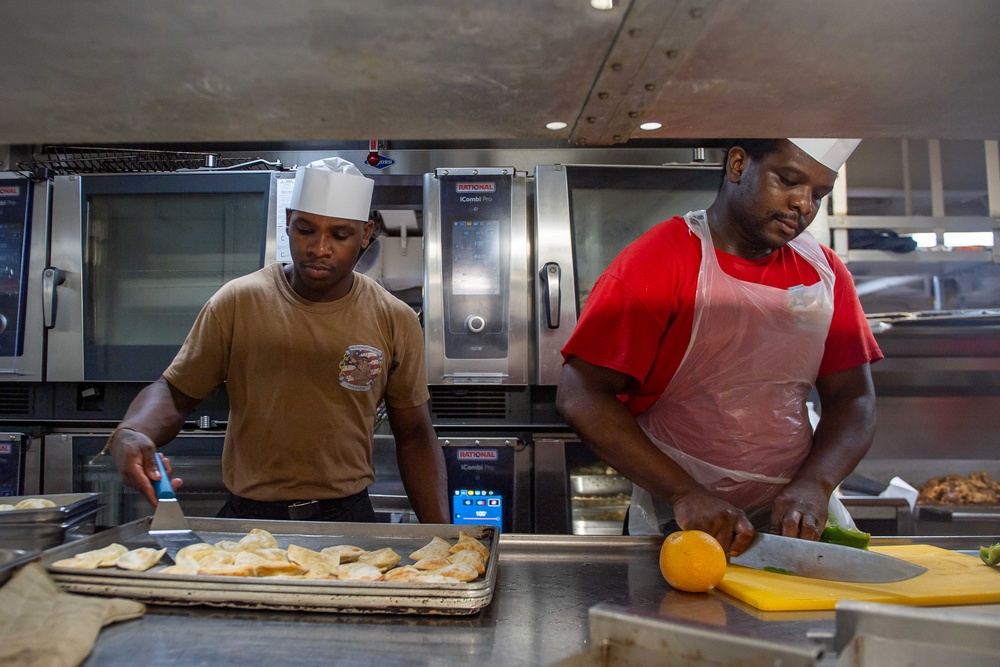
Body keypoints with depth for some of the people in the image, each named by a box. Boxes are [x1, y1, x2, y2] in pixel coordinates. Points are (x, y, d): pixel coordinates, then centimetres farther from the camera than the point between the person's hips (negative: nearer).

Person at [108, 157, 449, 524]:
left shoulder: (396, 321, 0)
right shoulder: (236, 302, -2)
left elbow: (414, 435, 7)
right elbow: (173, 391, 4)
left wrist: (440, 534, 0)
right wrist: (132, 433, -19)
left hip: (349, 517, 0)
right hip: (248, 516, 0)